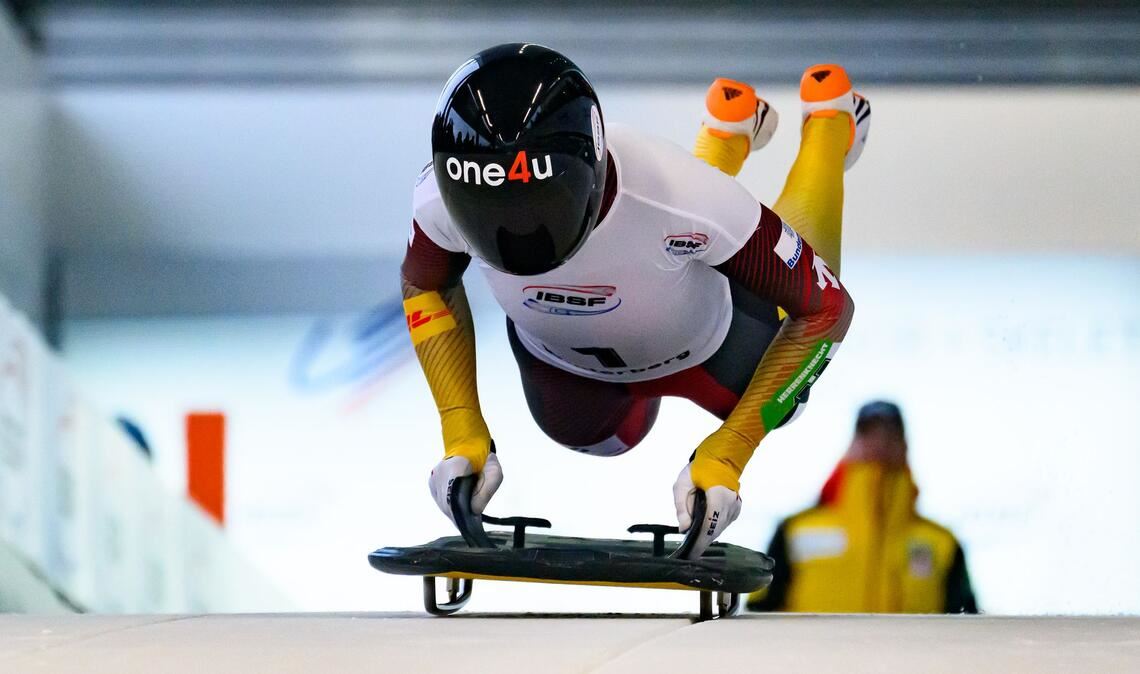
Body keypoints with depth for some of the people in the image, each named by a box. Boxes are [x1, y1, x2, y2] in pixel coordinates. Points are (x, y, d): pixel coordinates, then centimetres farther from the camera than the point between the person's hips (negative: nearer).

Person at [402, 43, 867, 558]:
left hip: (704, 346, -3)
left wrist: (728, 451, -38)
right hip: (559, 355, 3)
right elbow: (426, 286, -12)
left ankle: (828, 116, 49)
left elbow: (825, 307, -32)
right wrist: (462, 432, -22)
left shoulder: (683, 200, -48)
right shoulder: (442, 200, -39)